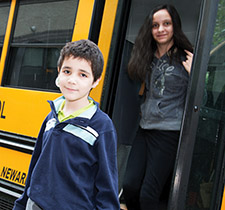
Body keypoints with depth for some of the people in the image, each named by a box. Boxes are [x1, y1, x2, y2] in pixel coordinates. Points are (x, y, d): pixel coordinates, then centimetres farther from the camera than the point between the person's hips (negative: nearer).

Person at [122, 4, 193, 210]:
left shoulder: (186, 59, -5)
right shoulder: (148, 57, 13)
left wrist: (192, 73, -18)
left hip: (170, 133, -6)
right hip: (145, 130, 6)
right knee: (129, 185, 0)